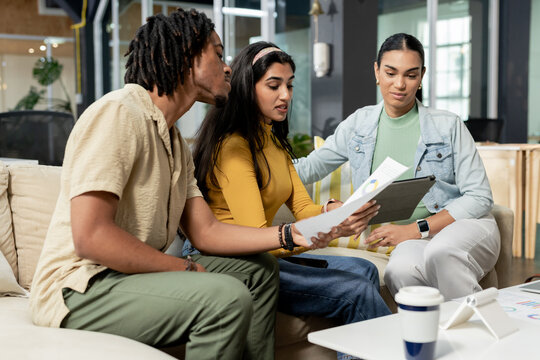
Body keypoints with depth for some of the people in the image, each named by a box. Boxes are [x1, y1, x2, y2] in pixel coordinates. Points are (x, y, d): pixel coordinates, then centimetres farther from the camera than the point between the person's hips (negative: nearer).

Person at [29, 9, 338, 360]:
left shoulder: (177, 143, 15)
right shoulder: (118, 112, -16)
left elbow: (207, 231, 8)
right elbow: (90, 237, -24)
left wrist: (290, 234, -2)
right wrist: (188, 269, -17)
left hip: (138, 274, 10)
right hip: (82, 288, -10)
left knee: (260, 269, 12)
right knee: (227, 295, -28)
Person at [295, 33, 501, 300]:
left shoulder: (448, 126, 0)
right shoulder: (358, 124, 8)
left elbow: (479, 198, -3)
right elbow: (305, 168, 15)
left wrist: (416, 229, -14)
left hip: (467, 225, -1)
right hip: (413, 240, 1)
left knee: (440, 253, -37)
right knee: (400, 270, -36)